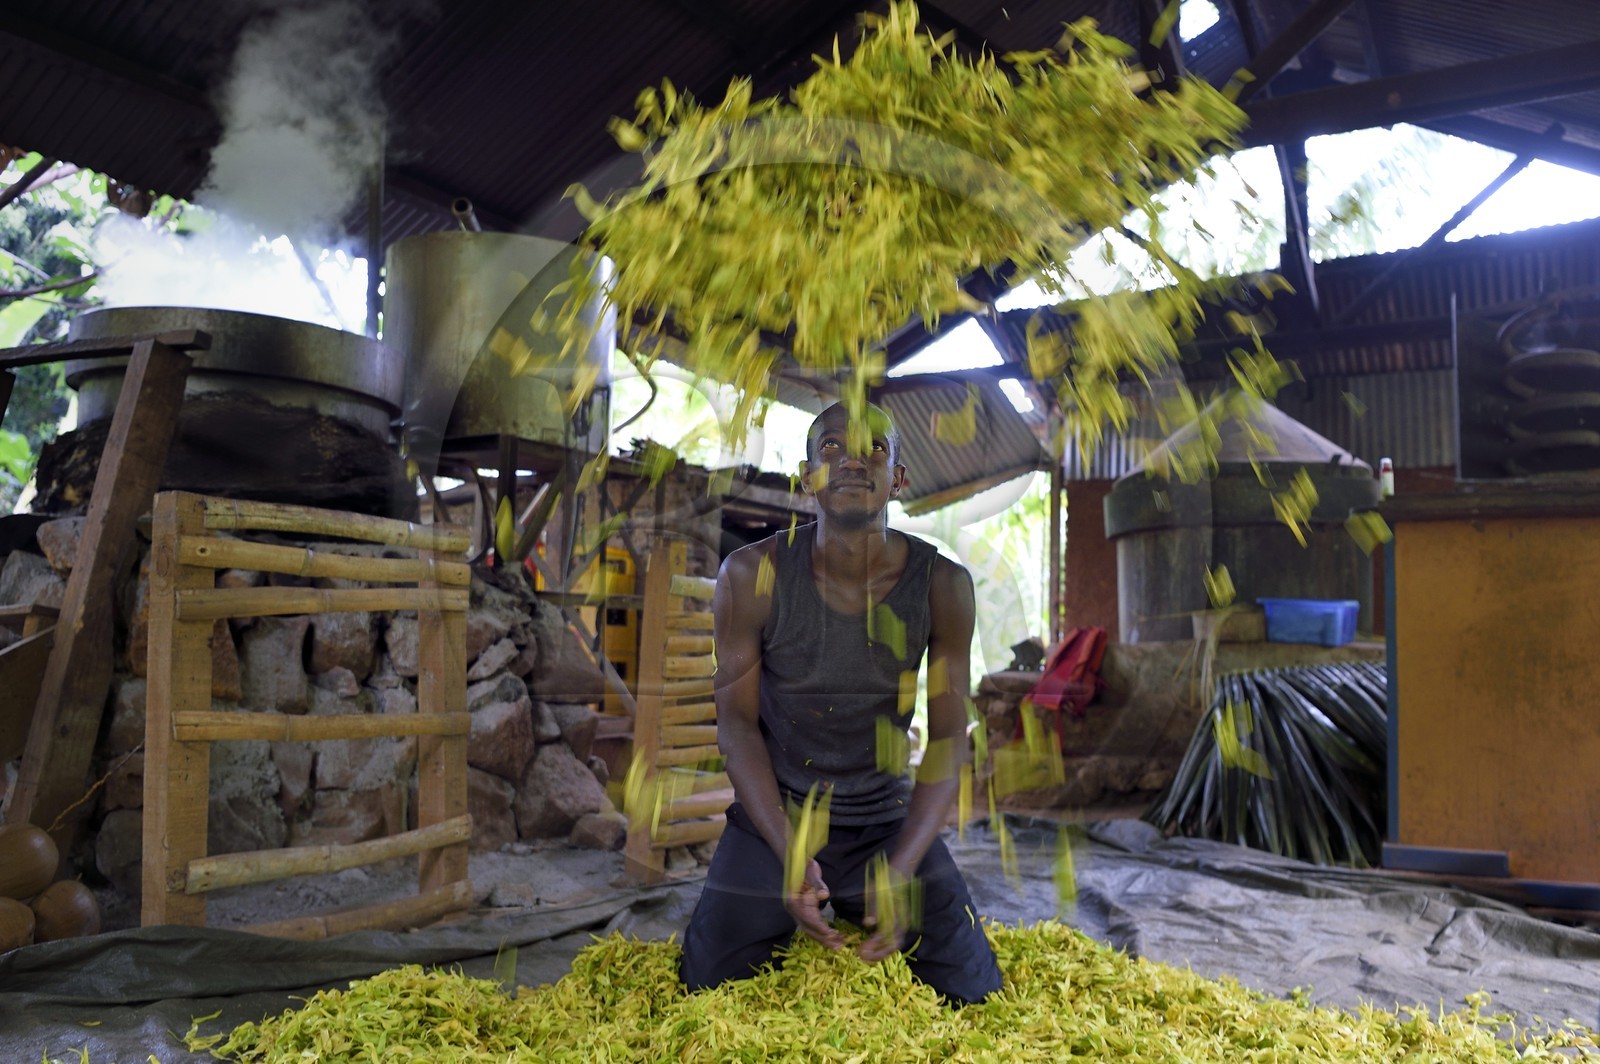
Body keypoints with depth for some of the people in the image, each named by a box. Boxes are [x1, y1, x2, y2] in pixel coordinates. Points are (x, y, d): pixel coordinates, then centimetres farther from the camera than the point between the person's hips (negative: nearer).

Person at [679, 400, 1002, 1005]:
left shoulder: (943, 585, -12)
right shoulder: (752, 576, -14)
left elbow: (948, 738, -7)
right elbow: (737, 721, -9)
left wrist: (901, 868, -17)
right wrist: (788, 854, -18)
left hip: (890, 821, 1)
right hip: (772, 818, 0)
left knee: (977, 998, -1)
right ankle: (779, 941, 28)